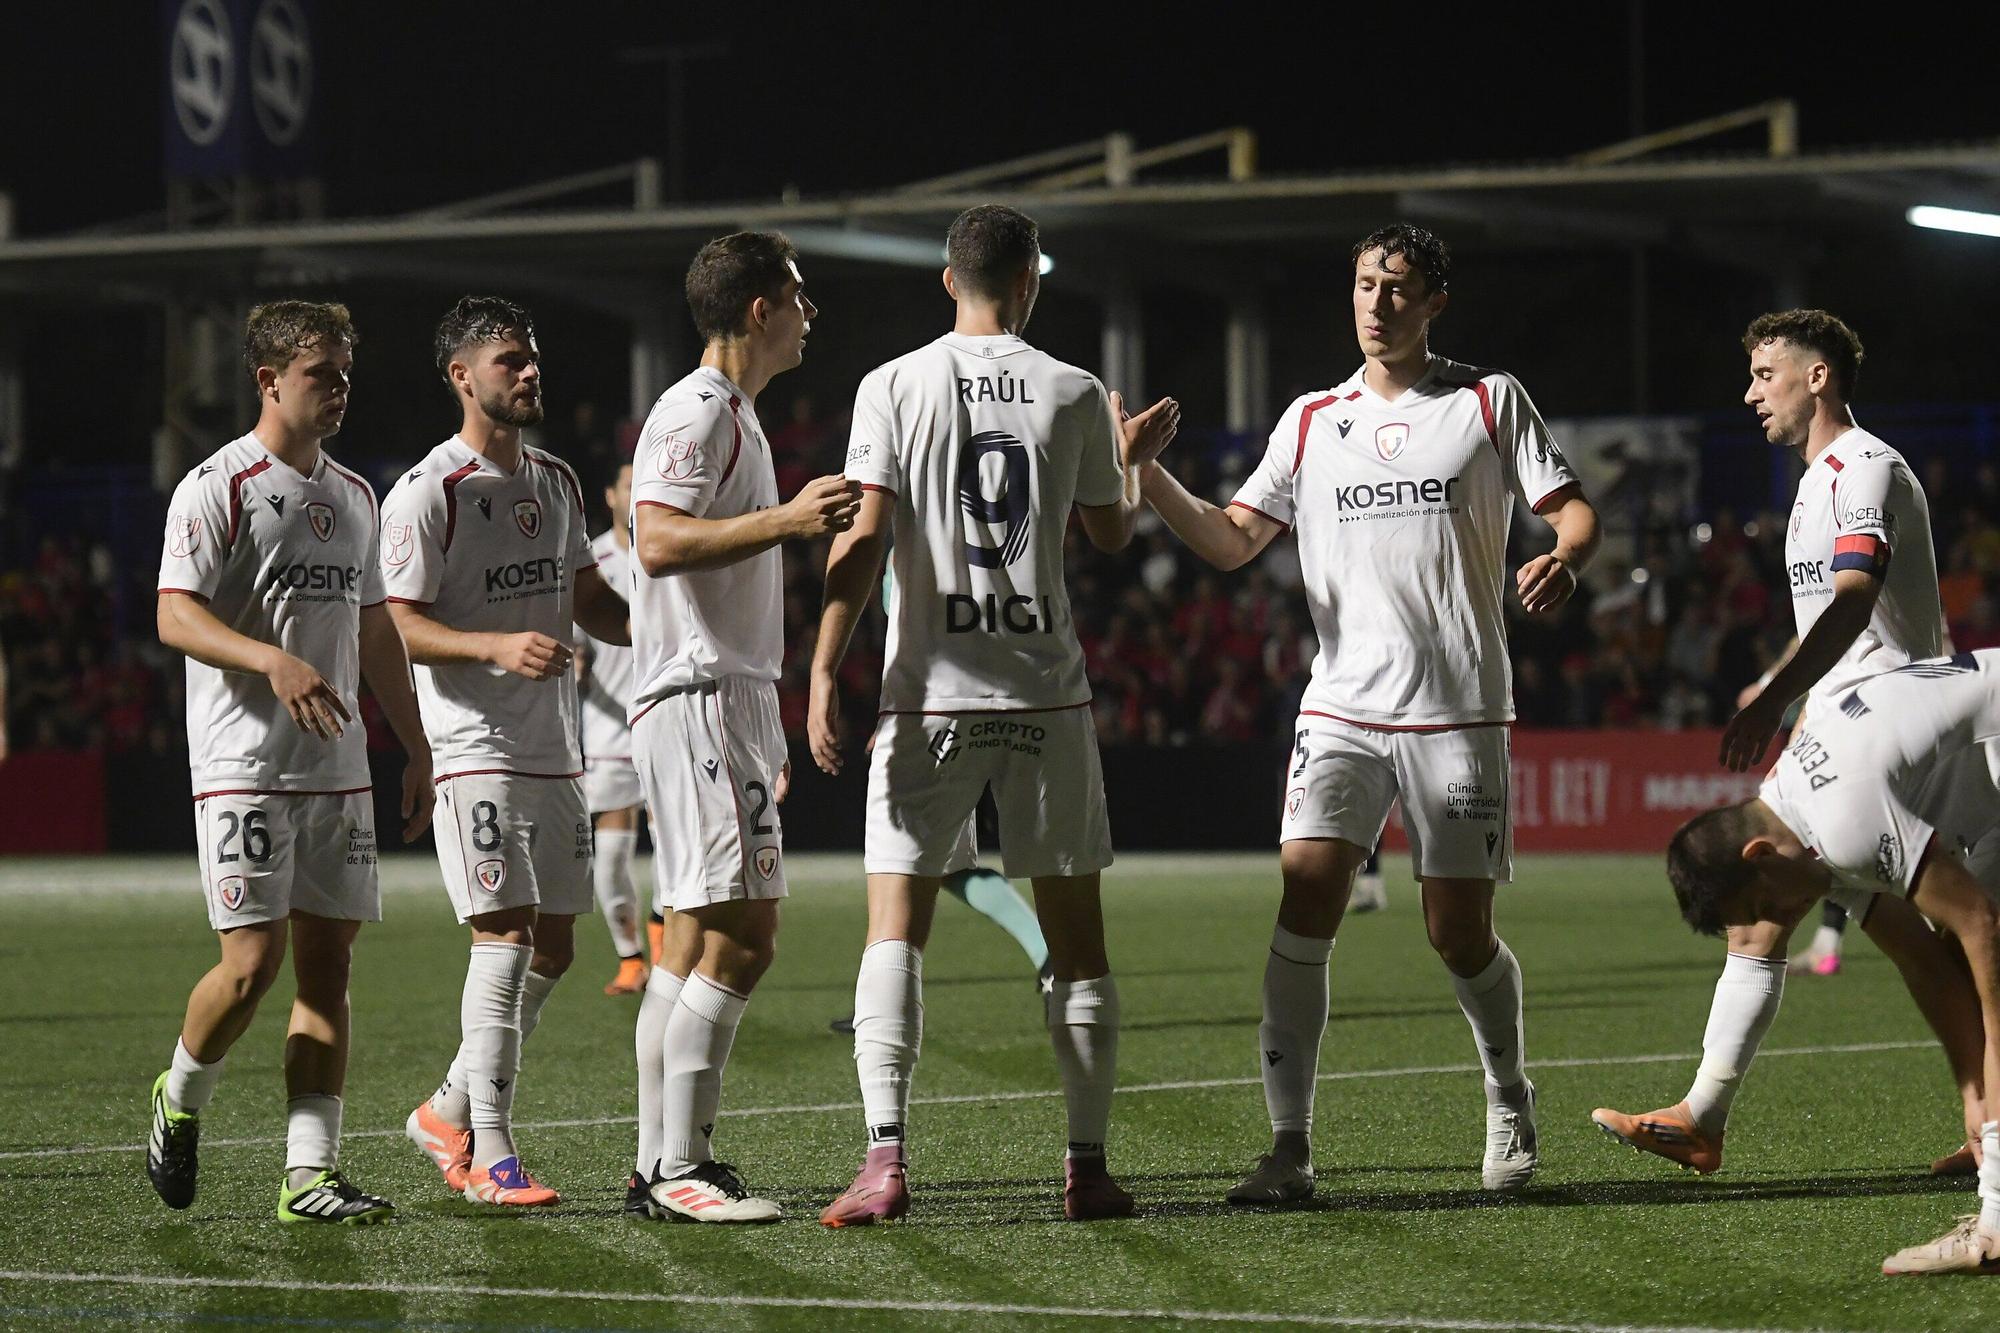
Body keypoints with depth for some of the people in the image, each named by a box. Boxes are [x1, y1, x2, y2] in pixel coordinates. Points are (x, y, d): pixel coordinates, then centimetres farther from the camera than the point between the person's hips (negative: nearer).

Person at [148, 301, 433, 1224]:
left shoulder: (354, 496, 16)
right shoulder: (217, 489, -6)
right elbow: (175, 617, -14)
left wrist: (416, 748, 20)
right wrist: (272, 661, -30)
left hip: (338, 769, 7)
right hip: (244, 767, -7)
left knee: (327, 965, 1)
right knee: (253, 962, -11)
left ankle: (309, 1174, 1)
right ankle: (180, 1101, 17)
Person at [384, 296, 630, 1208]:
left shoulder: (556, 482, 15)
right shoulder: (427, 495, -9)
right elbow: (396, 625, -12)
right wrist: (499, 646, -26)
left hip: (554, 750, 8)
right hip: (475, 748, -8)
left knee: (552, 950, 8)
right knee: (504, 936, -13)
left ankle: (449, 1110, 24)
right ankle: (490, 1157, -9)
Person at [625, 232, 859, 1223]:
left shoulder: (733, 417, 22)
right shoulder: (694, 413, -10)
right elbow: (659, 542, -25)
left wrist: (768, 731, 28)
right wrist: (787, 520, -32)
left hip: (727, 701, 10)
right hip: (698, 702, -10)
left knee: (696, 944, 9)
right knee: (736, 937, -14)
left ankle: (659, 1166, 10)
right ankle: (676, 1170, -14)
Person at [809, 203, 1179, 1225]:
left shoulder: (894, 386, -1)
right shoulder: (1073, 393, 3)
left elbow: (863, 538, -8)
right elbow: (1112, 535, 15)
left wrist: (824, 672, -7)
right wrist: (1135, 459, 34)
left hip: (930, 691, -1)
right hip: (1047, 694, 1)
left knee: (895, 928, 0)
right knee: (1075, 936, 8)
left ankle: (885, 1160, -13)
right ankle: (1088, 1167, 9)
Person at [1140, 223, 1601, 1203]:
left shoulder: (1490, 402, 5)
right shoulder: (1312, 422, 12)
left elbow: (1572, 509, 3)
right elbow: (1232, 541, 11)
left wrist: (1562, 563, -20)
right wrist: (1149, 479, -4)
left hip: (1459, 715, -2)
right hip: (1341, 708, 2)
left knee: (1459, 936, 0)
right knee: (1303, 907, -15)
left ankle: (1509, 1099, 29)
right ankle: (1289, 1148, -12)